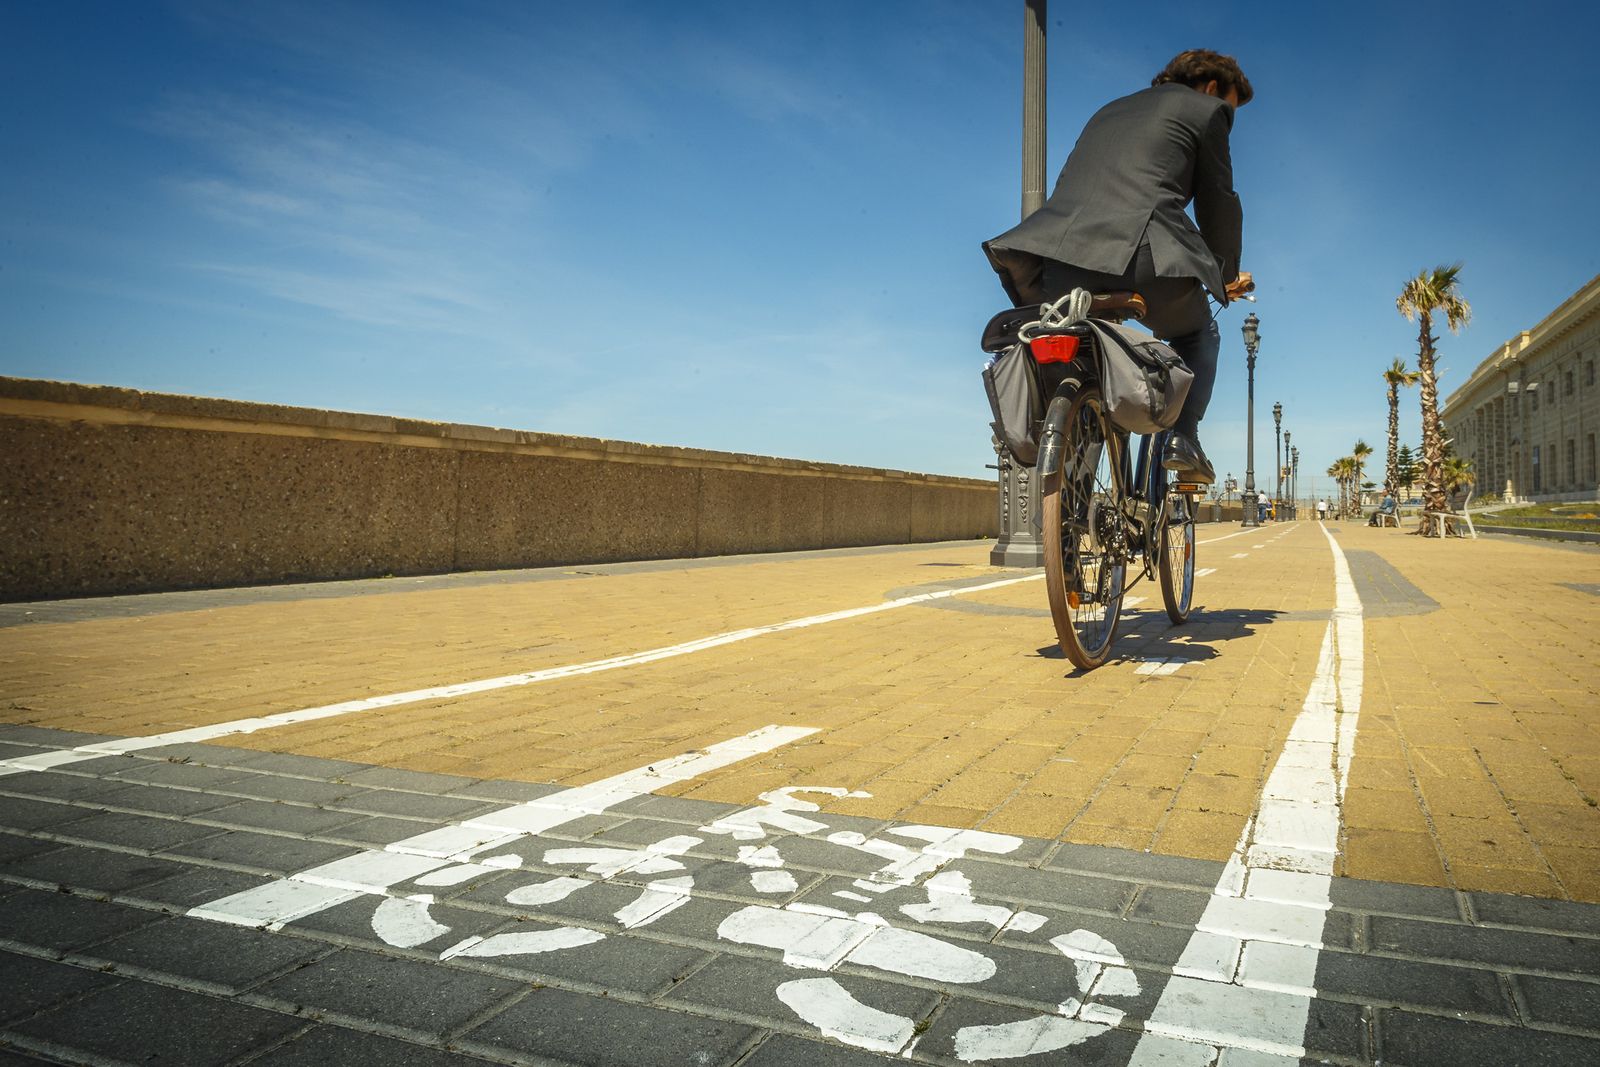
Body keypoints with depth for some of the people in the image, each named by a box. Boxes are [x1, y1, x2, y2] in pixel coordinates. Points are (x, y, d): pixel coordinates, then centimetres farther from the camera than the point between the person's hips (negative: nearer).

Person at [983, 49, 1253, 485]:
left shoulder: (1110, 111, 36)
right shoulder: (1205, 110, 19)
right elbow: (1219, 205, 17)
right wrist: (1226, 279, 32)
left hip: (1062, 255, 4)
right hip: (1141, 253, -4)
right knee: (1198, 334, 23)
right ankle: (1183, 438, 7)